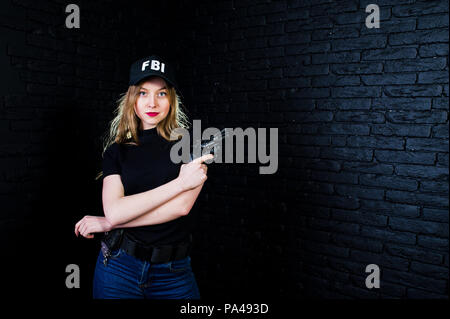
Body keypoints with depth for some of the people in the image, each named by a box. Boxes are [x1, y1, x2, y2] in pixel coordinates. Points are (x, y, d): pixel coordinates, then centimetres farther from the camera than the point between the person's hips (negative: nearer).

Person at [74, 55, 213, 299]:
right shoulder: (116, 151, 1)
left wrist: (107, 223, -12)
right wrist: (180, 182, -19)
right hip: (119, 267, 1)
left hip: (173, 273, -1)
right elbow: (114, 211, -13)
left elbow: (181, 206, -17)